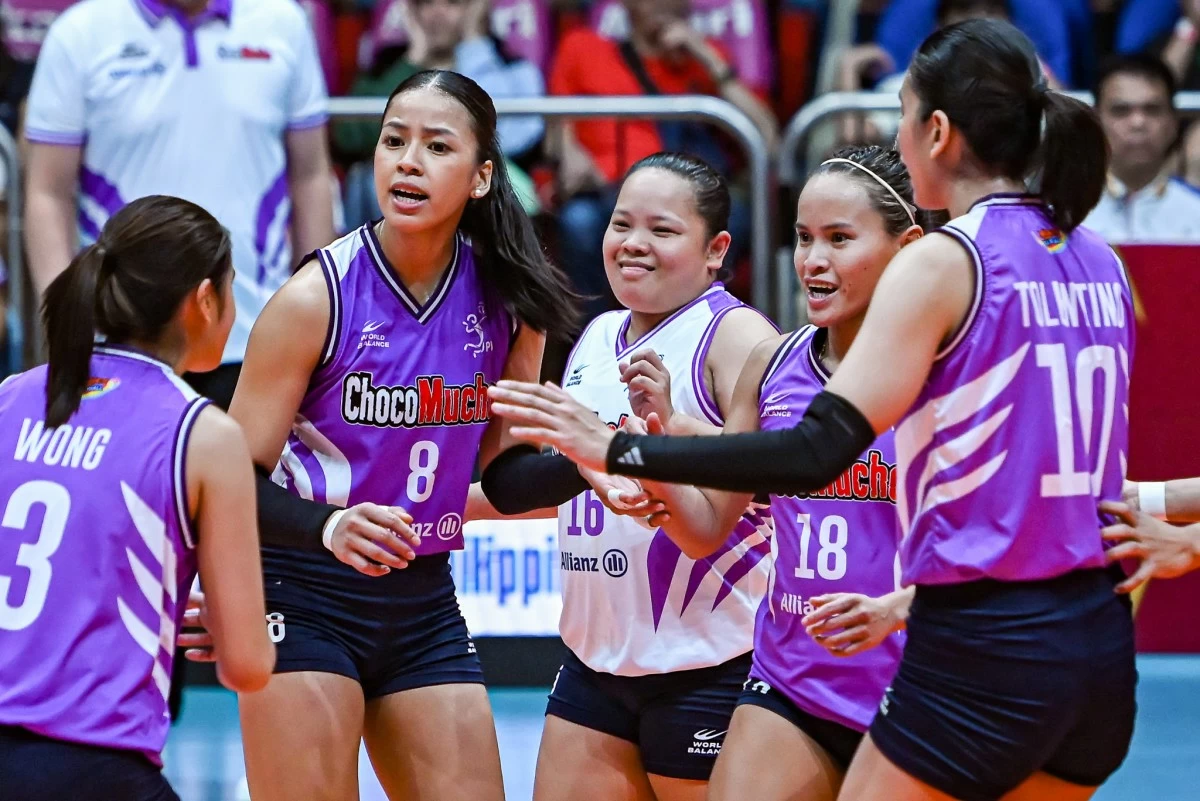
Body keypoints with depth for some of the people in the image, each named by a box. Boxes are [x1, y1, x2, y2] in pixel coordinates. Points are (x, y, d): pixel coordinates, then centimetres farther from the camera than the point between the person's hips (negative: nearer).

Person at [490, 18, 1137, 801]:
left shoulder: (943, 262, -11)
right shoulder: (1099, 262, 9)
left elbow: (814, 454, -20)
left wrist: (620, 448, -18)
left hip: (984, 655, -7)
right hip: (1099, 646, 7)